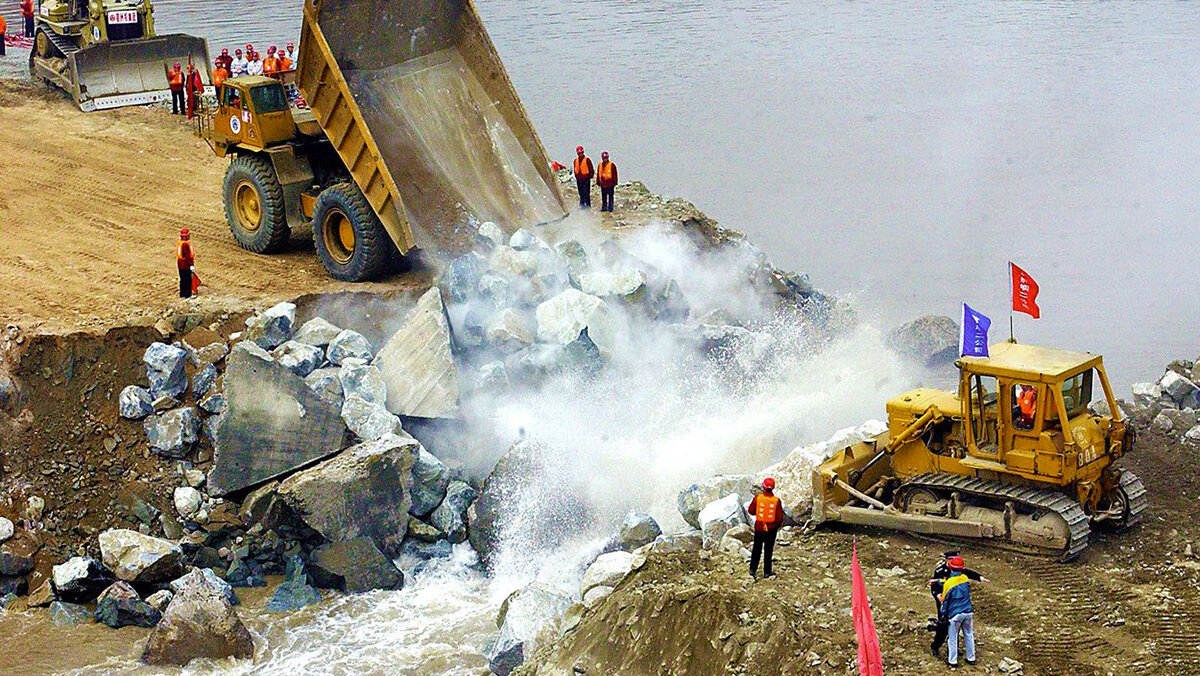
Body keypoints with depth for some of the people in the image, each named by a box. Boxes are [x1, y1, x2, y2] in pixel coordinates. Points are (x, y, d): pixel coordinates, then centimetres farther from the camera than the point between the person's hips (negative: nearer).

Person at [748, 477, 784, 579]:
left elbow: (751, 511, -5)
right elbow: (780, 517, -9)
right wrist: (778, 525, 10)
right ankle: (766, 572, 19)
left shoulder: (758, 497, -15)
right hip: (771, 528, 0)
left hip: (759, 527, 0)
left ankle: (753, 570, 16)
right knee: (768, 550, 13)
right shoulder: (776, 500, -15)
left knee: (757, 549, 16)